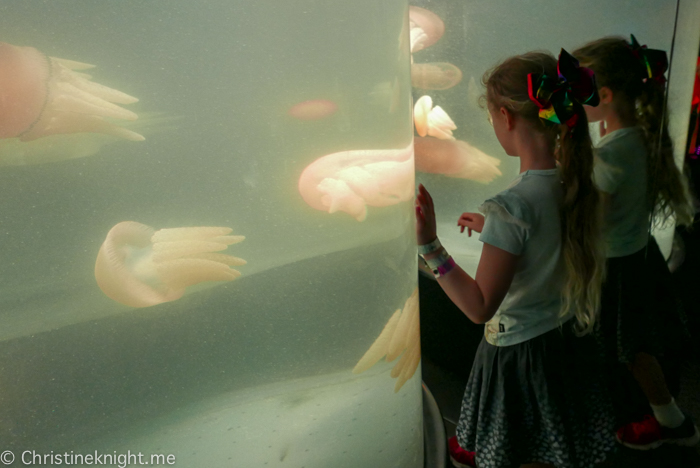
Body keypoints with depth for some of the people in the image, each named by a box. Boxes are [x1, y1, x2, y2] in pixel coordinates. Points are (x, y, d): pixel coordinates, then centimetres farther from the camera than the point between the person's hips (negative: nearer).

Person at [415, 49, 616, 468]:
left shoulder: (511, 206, -30)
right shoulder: (576, 182, -7)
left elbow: (480, 307, -26)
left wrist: (429, 245, -31)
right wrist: (491, 229, 15)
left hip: (519, 350, -7)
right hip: (569, 336, 8)